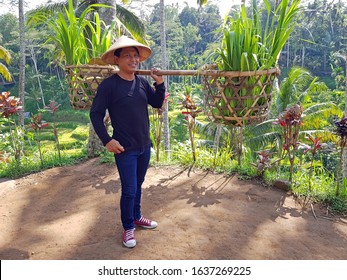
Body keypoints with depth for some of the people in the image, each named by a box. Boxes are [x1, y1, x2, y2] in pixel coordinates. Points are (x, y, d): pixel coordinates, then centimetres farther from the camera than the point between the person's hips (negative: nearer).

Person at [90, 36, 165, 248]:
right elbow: (95, 114, -10)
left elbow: (157, 104, 10)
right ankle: (128, 228, 23)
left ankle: (136, 217, 40)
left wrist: (160, 84, -7)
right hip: (125, 149, -5)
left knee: (138, 185, 20)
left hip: (145, 146, 6)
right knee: (129, 190, 2)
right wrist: (107, 140, -16)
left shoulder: (143, 82, 3)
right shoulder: (109, 85, -13)